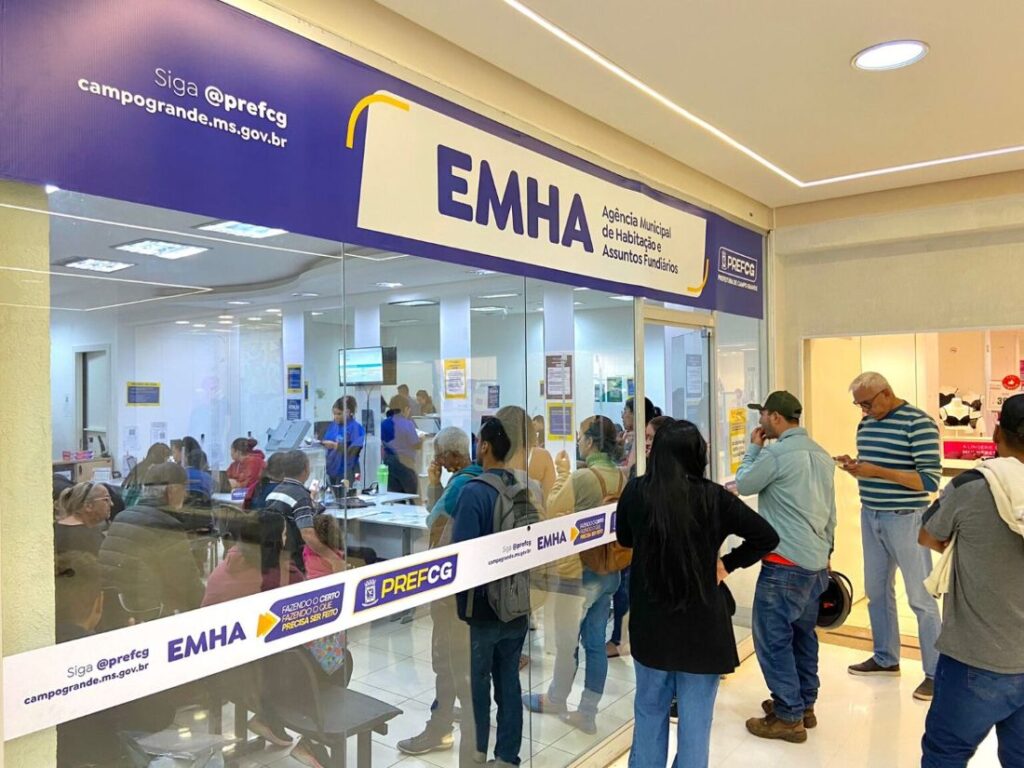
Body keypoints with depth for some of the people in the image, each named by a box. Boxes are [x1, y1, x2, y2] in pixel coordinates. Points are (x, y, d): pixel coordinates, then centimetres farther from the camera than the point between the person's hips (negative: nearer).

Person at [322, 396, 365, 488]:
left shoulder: (356, 427, -10)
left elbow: (353, 450, -17)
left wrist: (335, 446, -24)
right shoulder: (333, 424, 9)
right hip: (332, 469, 6)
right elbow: (326, 441, 16)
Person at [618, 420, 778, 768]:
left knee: (650, 709, 20)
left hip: (650, 622, 2)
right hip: (702, 624, -1)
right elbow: (767, 537, -6)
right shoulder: (714, 497, -12)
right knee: (695, 718, 12)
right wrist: (727, 563, 3)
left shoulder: (636, 491, -8)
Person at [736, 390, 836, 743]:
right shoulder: (821, 454, 10)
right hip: (816, 562, 9)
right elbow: (830, 509, 16)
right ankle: (804, 704, 29)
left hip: (785, 563, -9)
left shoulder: (776, 453, -17)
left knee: (772, 638, 0)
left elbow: (743, 485, -3)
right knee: (802, 633, 18)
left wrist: (753, 447, 7)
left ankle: (788, 717, 6)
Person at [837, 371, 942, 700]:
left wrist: (877, 472, -25)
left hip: (906, 520, -7)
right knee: (876, 591, 17)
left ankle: (936, 672, 17)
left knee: (921, 598, 4)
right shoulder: (866, 424, 8)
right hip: (870, 517, 7)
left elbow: (929, 480, -19)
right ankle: (885, 658, 33)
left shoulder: (918, 423, -15)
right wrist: (854, 467, -6)